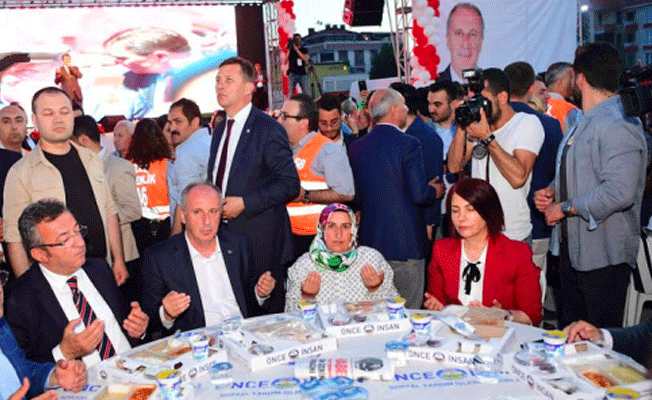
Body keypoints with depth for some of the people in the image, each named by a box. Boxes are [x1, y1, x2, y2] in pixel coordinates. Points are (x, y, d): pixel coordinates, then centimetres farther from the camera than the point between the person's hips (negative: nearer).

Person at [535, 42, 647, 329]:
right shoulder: (582, 123, 15)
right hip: (571, 249, 10)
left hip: (603, 256, -10)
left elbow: (620, 192, -29)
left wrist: (565, 208, -18)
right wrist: (553, 192, 5)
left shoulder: (619, 126, -18)